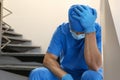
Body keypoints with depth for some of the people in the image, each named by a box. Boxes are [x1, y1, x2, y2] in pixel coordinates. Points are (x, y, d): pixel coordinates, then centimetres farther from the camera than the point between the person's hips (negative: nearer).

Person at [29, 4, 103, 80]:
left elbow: (94, 66, -35)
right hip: (66, 72, 2)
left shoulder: (96, 30, -21)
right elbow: (48, 59, -19)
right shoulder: (62, 30, -14)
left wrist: (90, 30, -41)